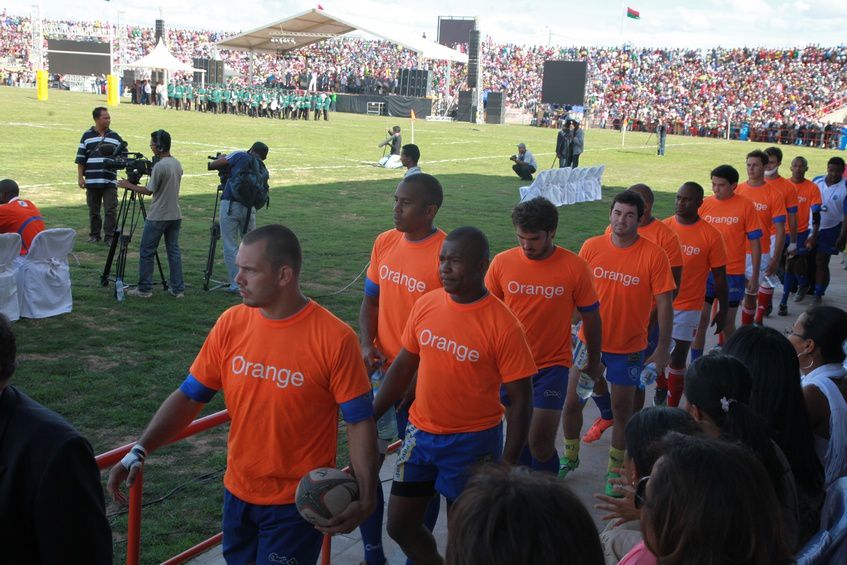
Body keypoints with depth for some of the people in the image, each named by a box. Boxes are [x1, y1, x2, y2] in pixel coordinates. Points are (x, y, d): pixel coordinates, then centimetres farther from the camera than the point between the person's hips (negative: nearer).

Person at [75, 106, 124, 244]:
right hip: (92, 180, 0)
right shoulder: (87, 136, 5)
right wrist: (80, 177, -1)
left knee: (111, 210, -6)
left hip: (110, 181, 0)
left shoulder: (115, 136, 8)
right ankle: (94, 235, 21)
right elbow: (81, 159, 4)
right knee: (93, 210, 9)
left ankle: (109, 236, 1)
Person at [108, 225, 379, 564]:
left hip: (296, 502, -5)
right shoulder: (231, 323, -5)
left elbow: (359, 420, -13)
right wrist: (140, 450, -10)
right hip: (237, 493, 5)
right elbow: (189, 396, 0)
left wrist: (365, 497, -22)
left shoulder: (334, 338, -18)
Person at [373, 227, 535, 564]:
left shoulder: (503, 325, -18)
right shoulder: (425, 305, -4)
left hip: (473, 442, -5)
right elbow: (404, 365, 9)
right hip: (420, 433, 5)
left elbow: (520, 400, -13)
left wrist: (508, 466, -15)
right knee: (400, 525, 12)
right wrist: (370, 417, 10)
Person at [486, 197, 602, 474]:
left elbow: (591, 318, 1)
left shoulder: (575, 268, -11)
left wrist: (594, 363, 11)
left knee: (541, 443, -8)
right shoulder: (502, 262, -6)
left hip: (552, 367, -2)